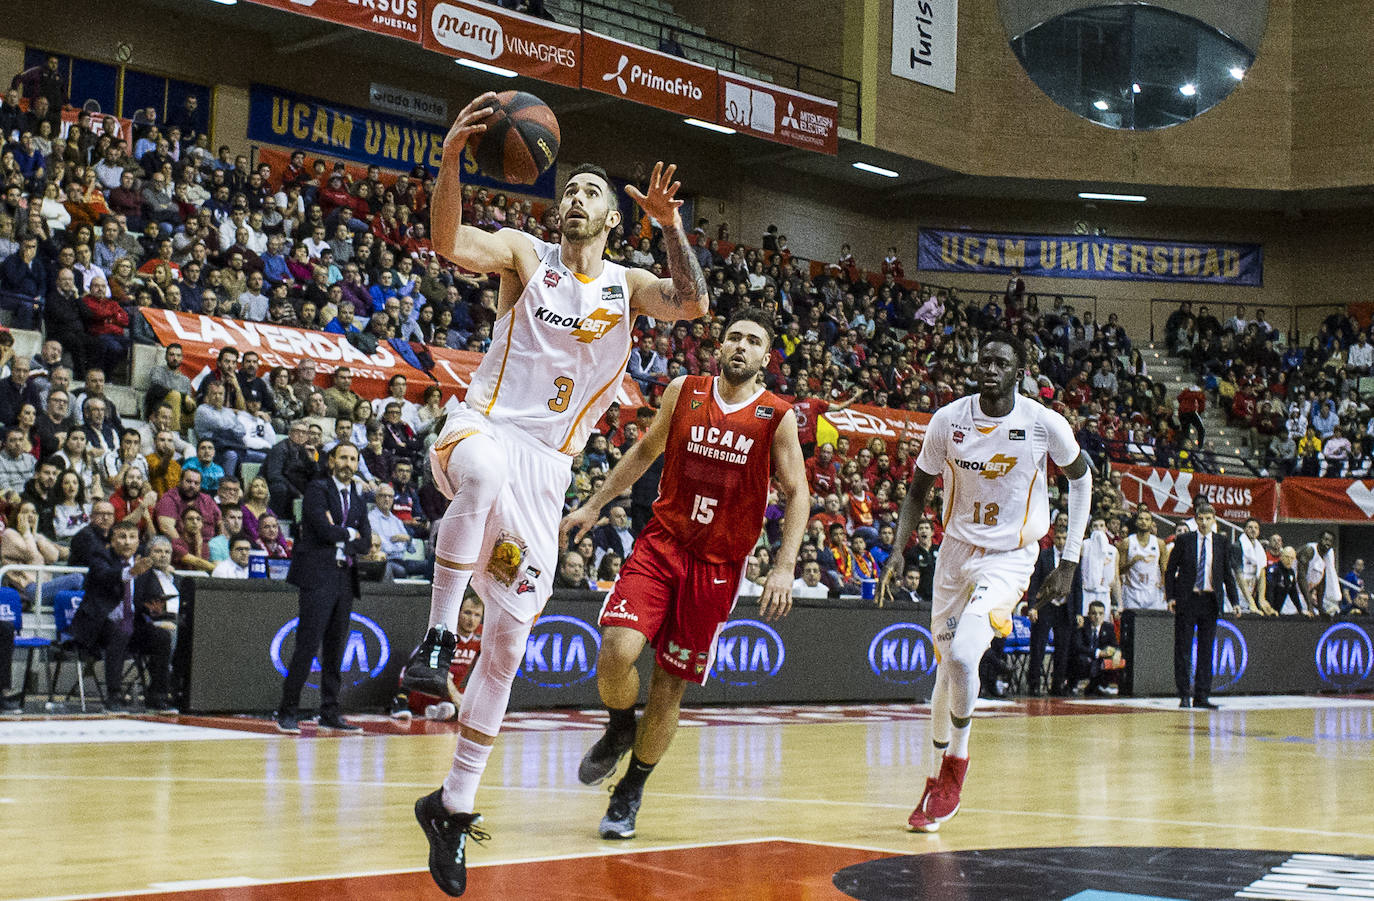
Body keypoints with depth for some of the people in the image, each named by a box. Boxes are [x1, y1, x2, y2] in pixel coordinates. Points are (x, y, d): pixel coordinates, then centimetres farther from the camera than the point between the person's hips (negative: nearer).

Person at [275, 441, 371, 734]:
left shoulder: (358, 502, 18)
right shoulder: (317, 490, -2)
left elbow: (365, 544, 10)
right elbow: (325, 530, -15)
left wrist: (339, 540, -5)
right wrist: (350, 534, 1)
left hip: (345, 579, 7)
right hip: (318, 578, -7)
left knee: (336, 650, 8)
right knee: (308, 647, -9)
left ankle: (330, 714, 13)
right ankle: (287, 712, -4)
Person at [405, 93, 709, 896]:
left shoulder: (625, 285, 12)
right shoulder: (524, 253, 5)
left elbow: (694, 304, -7)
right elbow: (449, 241, -14)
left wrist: (669, 223, -16)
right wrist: (453, 159, -29)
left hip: (547, 467, 3)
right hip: (483, 430, -3)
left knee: (509, 641, 3)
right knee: (488, 472, -44)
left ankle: (455, 804, 14)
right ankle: (438, 634, -32)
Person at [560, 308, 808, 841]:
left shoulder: (777, 417, -4)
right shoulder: (683, 392, 2)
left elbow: (797, 496, -1)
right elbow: (646, 450, 17)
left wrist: (784, 567, -12)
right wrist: (593, 507, 16)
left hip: (718, 566, -1)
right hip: (661, 543, 1)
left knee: (670, 686, 3)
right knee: (618, 651, -21)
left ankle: (630, 794, 23)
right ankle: (619, 730, 12)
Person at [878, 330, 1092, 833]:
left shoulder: (1045, 425, -15)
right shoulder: (948, 421, -9)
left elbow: (1081, 478, 3)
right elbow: (919, 490, 5)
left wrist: (1070, 562, -1)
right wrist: (898, 551, -9)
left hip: (1010, 558, -3)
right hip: (957, 550, 3)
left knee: (963, 656, -23)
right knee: (948, 665, 11)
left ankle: (955, 764, 0)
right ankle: (938, 783, 30)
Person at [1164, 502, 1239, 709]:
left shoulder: (1222, 542, 7)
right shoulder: (1184, 540, 2)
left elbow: (1228, 573, 12)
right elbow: (1170, 570, 4)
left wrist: (1234, 600, 5)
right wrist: (1171, 597, -6)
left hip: (1211, 600, 2)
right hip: (1187, 599, -2)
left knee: (1206, 650, 4)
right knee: (1183, 649, 0)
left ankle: (1201, 695, 9)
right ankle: (1184, 694, 5)